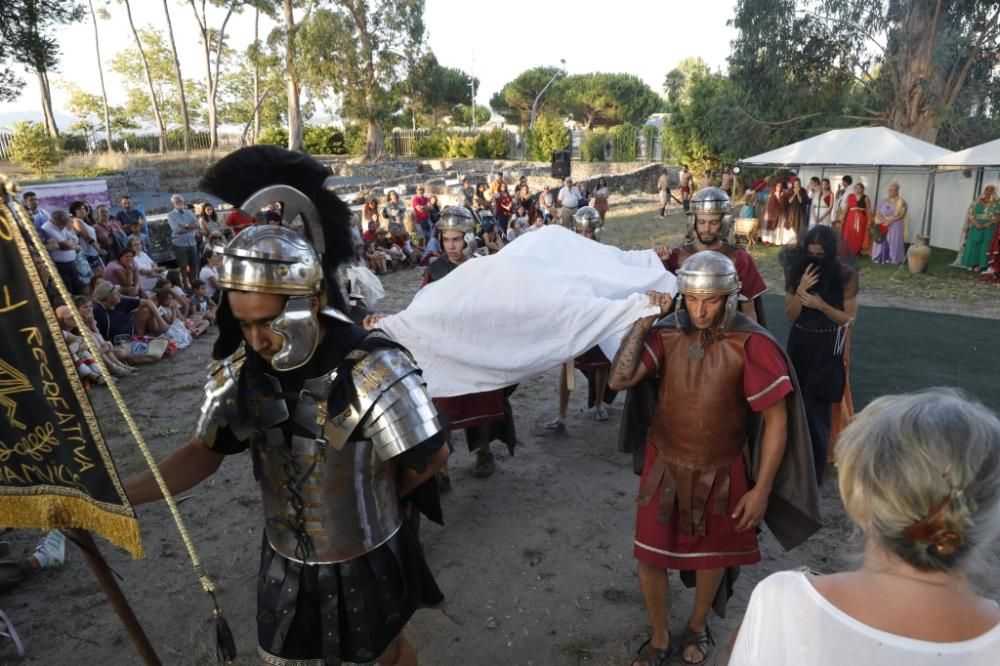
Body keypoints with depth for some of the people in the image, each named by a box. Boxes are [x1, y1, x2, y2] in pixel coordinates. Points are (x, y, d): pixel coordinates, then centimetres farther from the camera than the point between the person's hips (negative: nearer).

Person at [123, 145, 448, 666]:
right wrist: (116, 493, -15)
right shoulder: (240, 370, -15)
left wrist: (375, 497, -1)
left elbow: (430, 458, -18)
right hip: (287, 562, 5)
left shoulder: (374, 370, -31)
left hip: (366, 561, -4)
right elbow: (203, 453, -1)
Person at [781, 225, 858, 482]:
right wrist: (801, 290, -22)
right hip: (799, 345, 3)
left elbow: (849, 319, -8)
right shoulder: (796, 271, -5)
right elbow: (790, 316, -6)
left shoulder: (845, 275, -12)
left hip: (827, 350, -3)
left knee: (816, 412, -3)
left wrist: (821, 305, -23)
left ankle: (814, 473, 11)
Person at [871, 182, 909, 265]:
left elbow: (901, 214, -9)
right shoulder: (883, 201, 11)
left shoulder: (901, 202, 1)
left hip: (895, 227, -3)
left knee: (894, 243, -5)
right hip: (882, 226, 3)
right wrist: (884, 220, -14)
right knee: (881, 242, 0)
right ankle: (880, 258, 3)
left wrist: (890, 221, -21)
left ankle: (892, 259, -3)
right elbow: (877, 213, 4)